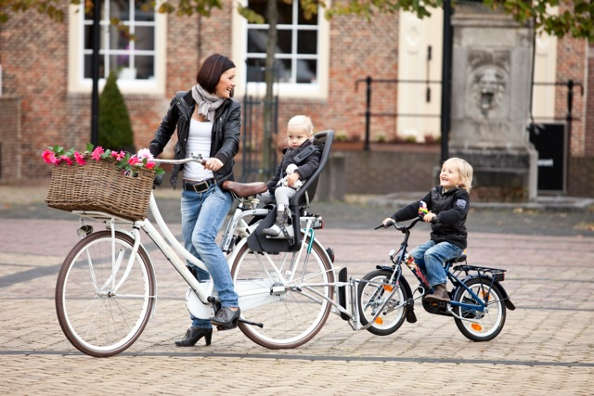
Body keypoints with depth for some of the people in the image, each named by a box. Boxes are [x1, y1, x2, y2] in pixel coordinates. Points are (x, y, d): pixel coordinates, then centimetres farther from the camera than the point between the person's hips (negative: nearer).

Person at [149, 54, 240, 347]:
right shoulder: (182, 102, 5)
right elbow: (165, 128, 20)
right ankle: (200, 323, 13)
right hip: (191, 189, 4)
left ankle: (230, 304, -20)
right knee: (191, 255, 5)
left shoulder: (230, 108, -1)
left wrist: (220, 158, -36)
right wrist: (151, 152, 5)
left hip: (218, 186, -4)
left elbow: (232, 140, -15)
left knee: (202, 238, -26)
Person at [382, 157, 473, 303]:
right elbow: (416, 207, 11)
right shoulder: (435, 192, 13)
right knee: (415, 255, -8)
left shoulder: (461, 195, -9)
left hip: (454, 241, -8)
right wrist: (394, 218, 3)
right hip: (436, 239, 8)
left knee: (431, 254, -30)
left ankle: (441, 290, -30)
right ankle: (429, 285, 4)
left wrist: (436, 216, -43)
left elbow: (457, 214, -28)